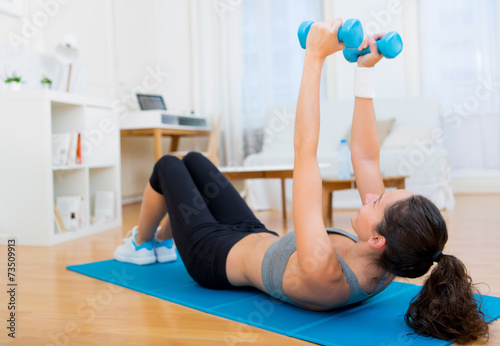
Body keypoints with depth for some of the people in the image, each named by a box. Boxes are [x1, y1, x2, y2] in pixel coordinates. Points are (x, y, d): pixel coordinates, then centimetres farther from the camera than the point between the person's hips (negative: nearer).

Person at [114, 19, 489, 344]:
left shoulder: (321, 272, -46)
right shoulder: (388, 264, -26)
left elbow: (305, 150, -48)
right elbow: (366, 157, -20)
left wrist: (315, 56, -44)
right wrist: (366, 71, -22)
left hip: (217, 258, -6)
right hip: (257, 238, 6)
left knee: (168, 166, 14)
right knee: (193, 160, 21)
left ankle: (141, 244, 41)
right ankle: (164, 242, 47)